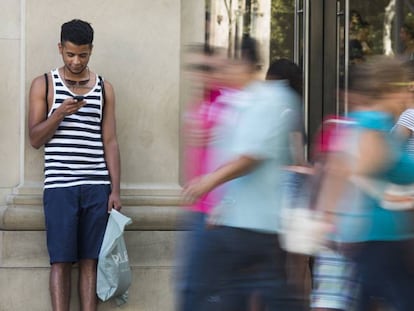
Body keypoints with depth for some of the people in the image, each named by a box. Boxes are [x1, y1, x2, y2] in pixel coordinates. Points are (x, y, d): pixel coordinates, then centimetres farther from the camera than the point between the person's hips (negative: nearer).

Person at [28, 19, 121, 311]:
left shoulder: (104, 88, 11)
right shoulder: (44, 84, 5)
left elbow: (110, 142, 9)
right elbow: (35, 139, 2)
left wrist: (115, 190, 2)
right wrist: (59, 114, -16)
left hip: (97, 187, 2)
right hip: (59, 187, -2)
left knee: (90, 260, 1)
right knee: (61, 260, -3)